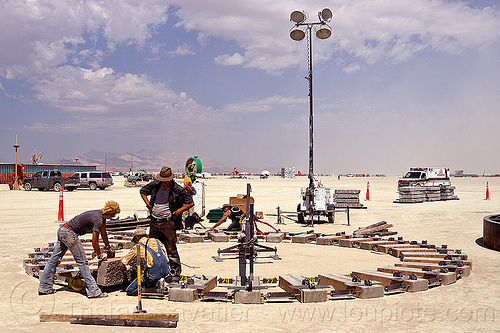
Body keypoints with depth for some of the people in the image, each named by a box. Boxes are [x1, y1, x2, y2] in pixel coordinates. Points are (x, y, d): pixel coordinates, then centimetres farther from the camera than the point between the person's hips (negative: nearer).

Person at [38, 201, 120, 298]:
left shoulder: (102, 215, 8)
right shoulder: (98, 220, -20)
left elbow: (103, 233, 23)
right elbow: (94, 243, -13)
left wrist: (108, 248, 33)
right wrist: (100, 255, 3)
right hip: (69, 234, -10)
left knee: (54, 259, 14)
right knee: (82, 261, -6)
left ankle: (44, 288, 24)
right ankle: (93, 291, -4)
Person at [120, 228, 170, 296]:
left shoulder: (137, 247, 8)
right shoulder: (156, 241, 19)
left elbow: (122, 265, 15)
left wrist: (126, 268, 40)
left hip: (153, 274, -6)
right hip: (166, 272, 6)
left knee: (129, 291, 6)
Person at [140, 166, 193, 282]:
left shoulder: (178, 189, -8)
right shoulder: (155, 185, 3)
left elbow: (190, 203, -4)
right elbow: (142, 191, 21)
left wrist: (177, 212, -10)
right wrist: (148, 204, 7)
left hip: (168, 222, -5)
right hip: (154, 221, 5)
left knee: (171, 249, -6)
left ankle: (176, 273, 4)